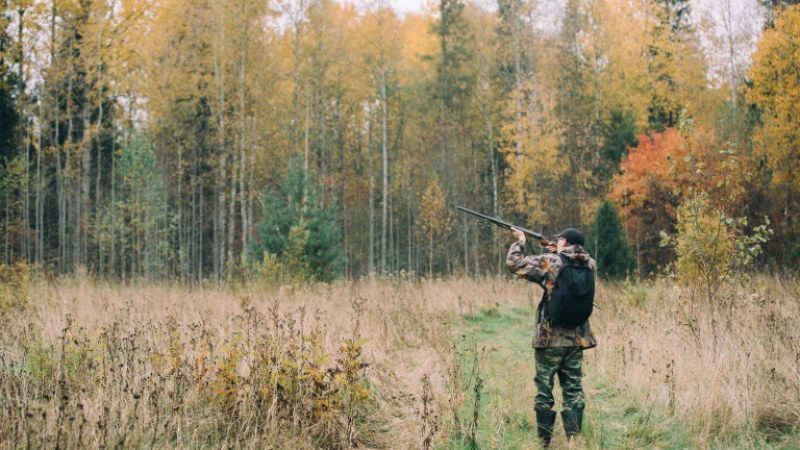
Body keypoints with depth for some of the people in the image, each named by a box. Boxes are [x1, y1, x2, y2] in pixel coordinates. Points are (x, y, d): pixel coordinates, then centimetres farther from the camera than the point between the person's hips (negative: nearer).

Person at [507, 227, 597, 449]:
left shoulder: (550, 262, -12)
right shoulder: (589, 264, 2)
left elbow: (514, 263, -8)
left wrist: (520, 240, 7)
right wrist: (557, 253, 16)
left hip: (550, 338, -4)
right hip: (578, 338, 4)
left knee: (544, 390, 6)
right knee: (573, 390, 10)